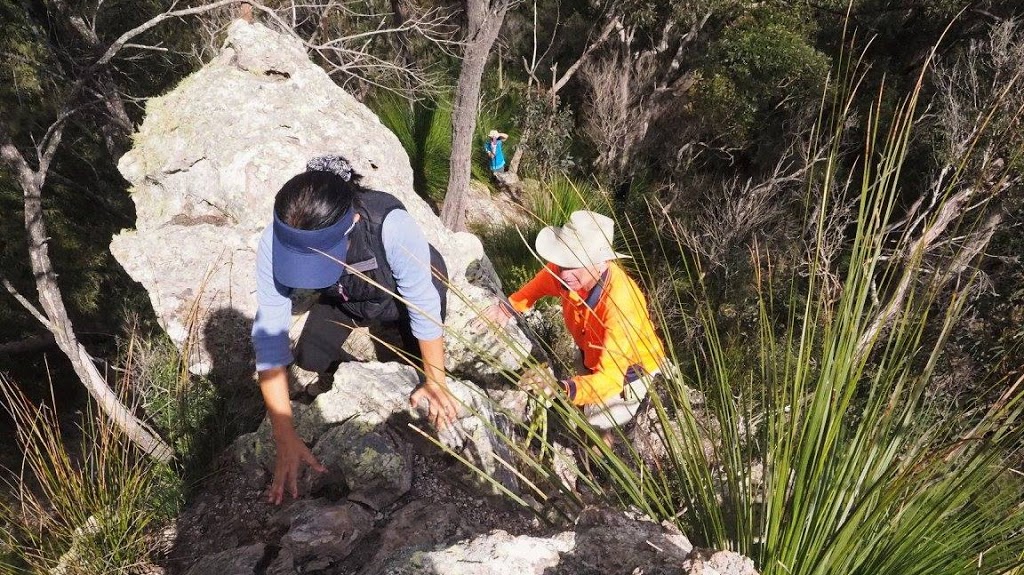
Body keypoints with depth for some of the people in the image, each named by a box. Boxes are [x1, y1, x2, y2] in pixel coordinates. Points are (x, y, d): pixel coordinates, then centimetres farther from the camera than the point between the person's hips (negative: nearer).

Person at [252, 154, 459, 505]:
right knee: (309, 360, -8)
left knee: (419, 371, -3)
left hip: (411, 286, -2)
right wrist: (285, 439, -35)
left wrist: (435, 383, -17)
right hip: (346, 298, 3)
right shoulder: (276, 242, -36)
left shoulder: (392, 225, -46)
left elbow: (424, 309, -32)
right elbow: (269, 335, -32)